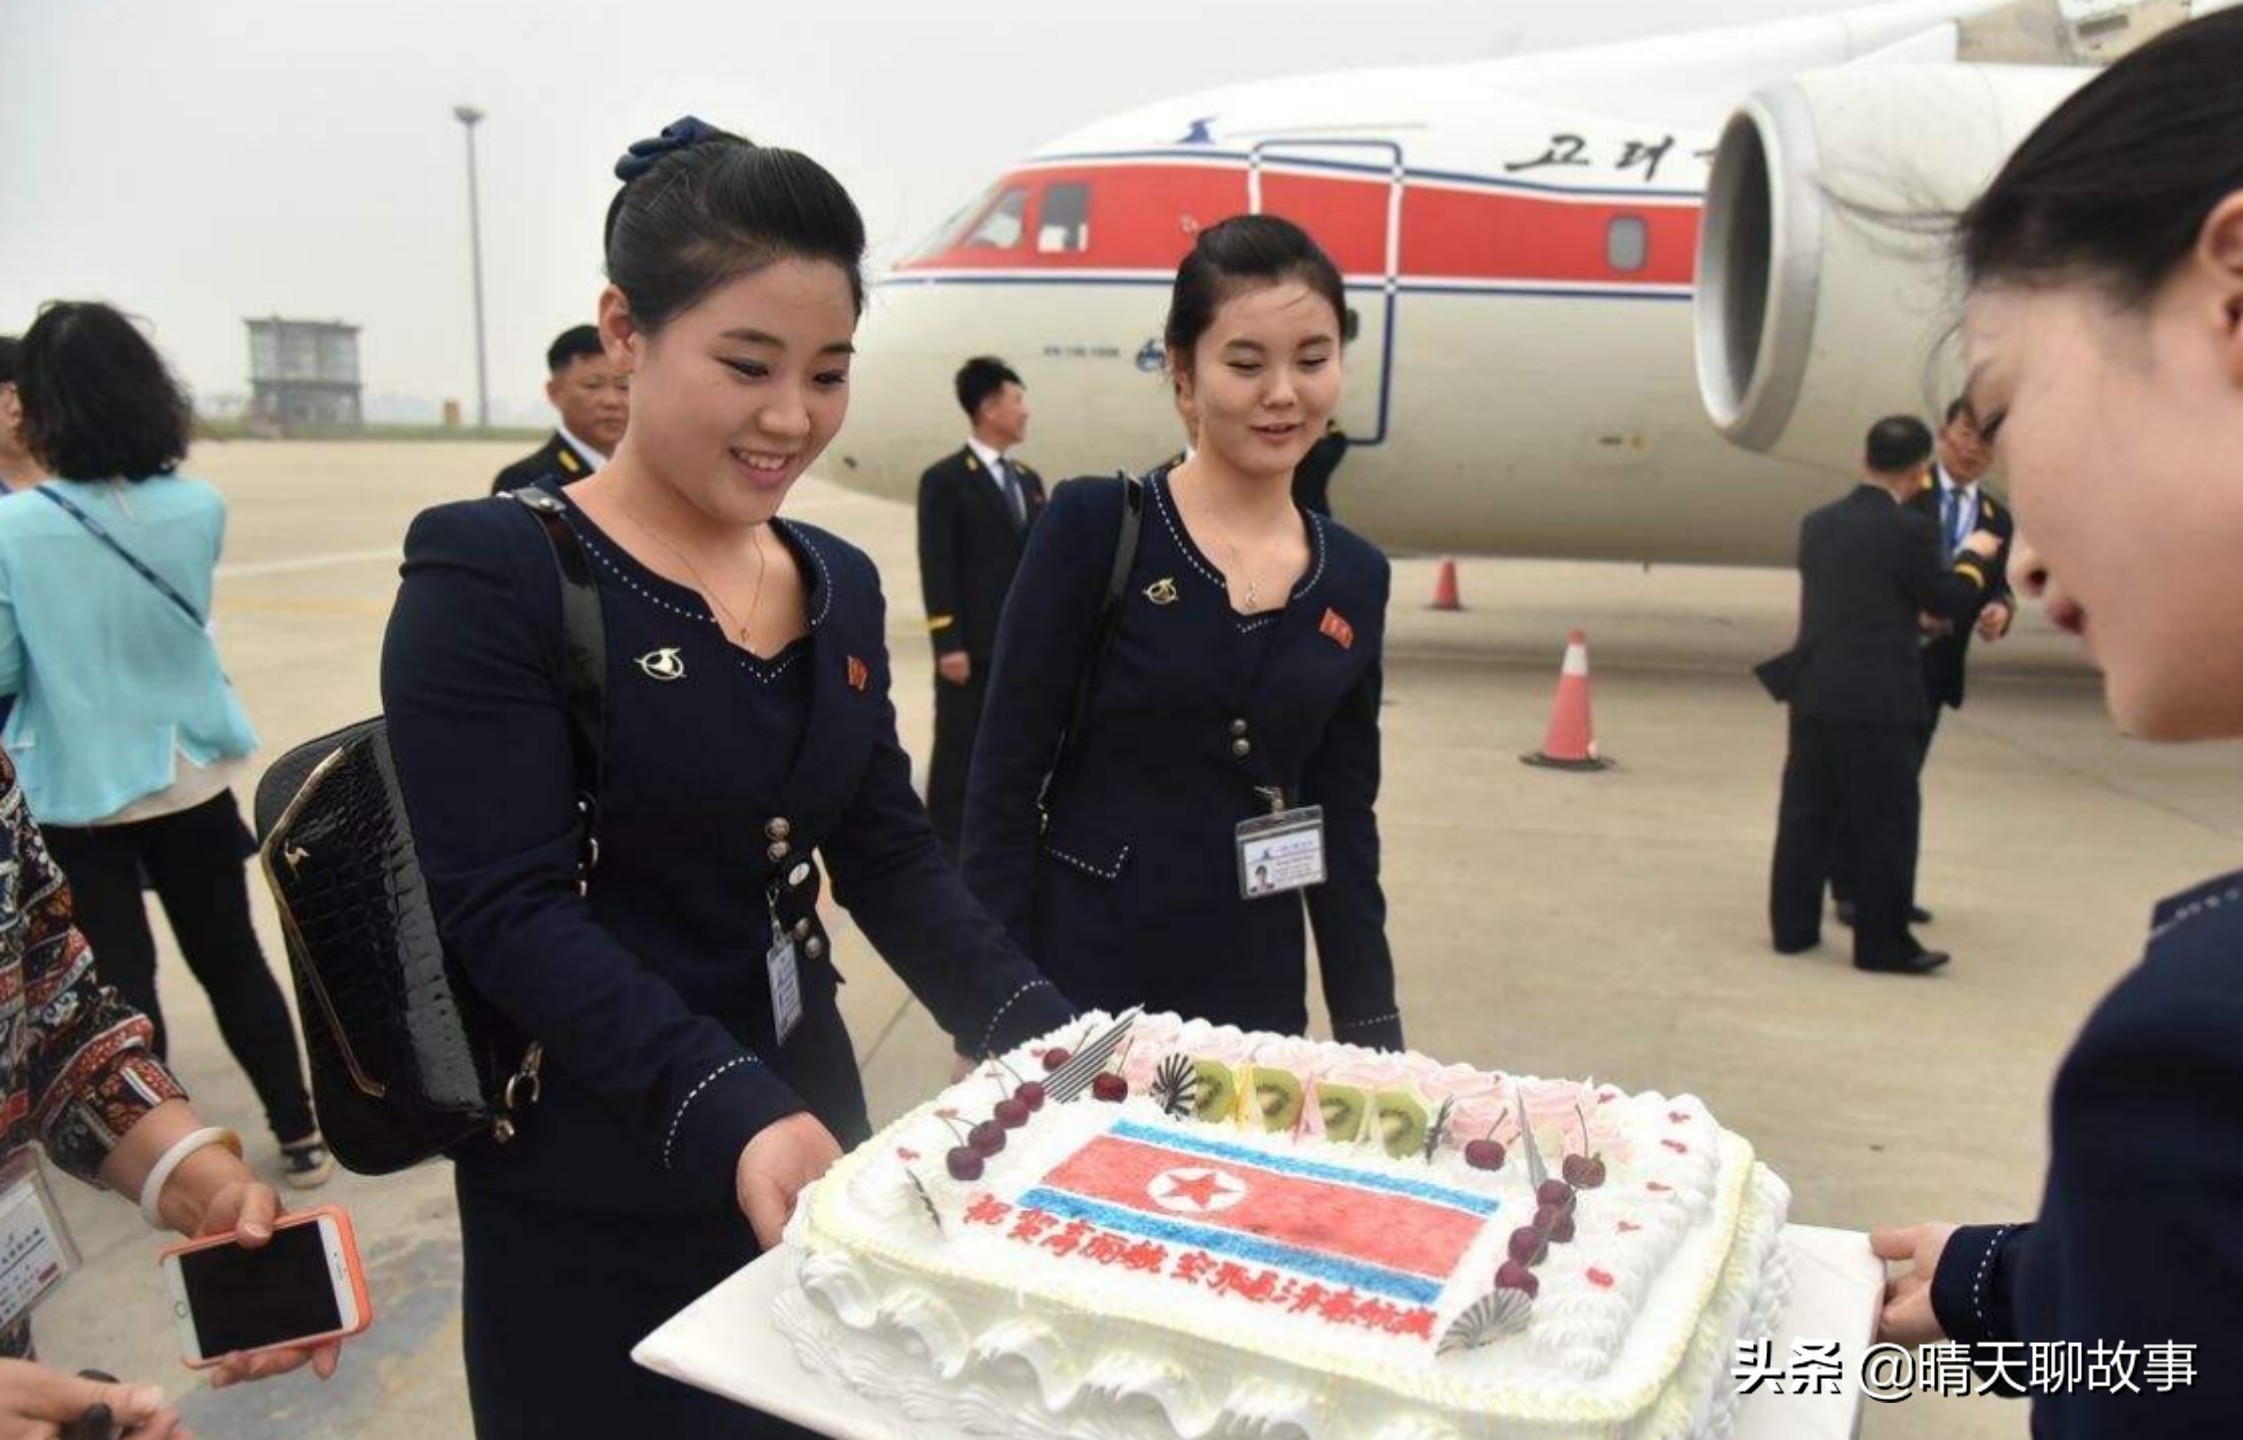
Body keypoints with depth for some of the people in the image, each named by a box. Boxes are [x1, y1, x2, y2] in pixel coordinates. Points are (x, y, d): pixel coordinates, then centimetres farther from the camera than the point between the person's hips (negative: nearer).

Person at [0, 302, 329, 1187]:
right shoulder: (200, 509, -8)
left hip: (80, 794, -3)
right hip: (193, 777, 3)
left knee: (117, 979, 12)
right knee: (232, 958, 17)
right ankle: (300, 1136, 25)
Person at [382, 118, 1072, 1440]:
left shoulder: (840, 585, 5)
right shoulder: (496, 575, -14)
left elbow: (892, 858, 4)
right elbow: (512, 909, -21)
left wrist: (1040, 1033, -10)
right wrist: (724, 1109, -33)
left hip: (806, 1145, 6)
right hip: (595, 1204, -6)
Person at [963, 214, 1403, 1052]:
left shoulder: (1355, 579, 4)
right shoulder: (1094, 526, -10)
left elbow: (1345, 824, 9)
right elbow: (1004, 780, -9)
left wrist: (1372, 1033, 8)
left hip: (1260, 1003, 4)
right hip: (1075, 986, -3)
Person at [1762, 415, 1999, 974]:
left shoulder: (1817, 524, 7)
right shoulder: (1909, 530, -12)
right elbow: (1950, 601, -3)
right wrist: (1973, 556, 16)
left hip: (1812, 697, 6)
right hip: (1878, 703, -6)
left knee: (1807, 815, 12)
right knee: (1884, 825, 4)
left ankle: (1793, 926, 20)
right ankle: (1883, 943, 10)